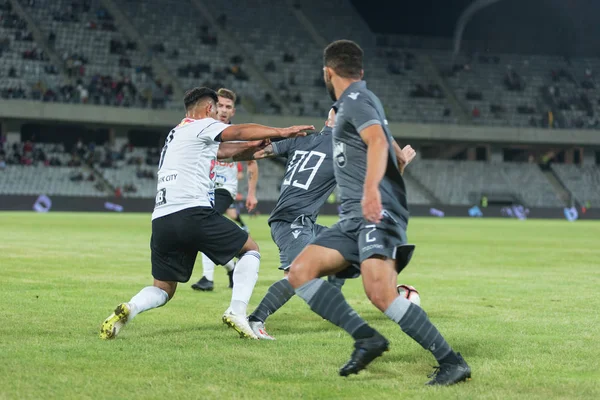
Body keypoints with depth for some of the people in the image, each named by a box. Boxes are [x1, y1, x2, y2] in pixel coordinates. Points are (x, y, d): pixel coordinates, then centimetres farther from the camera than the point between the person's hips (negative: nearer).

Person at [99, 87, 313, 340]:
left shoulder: (177, 134, 29)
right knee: (250, 249, 12)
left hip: (161, 221, 7)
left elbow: (223, 150, 34)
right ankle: (237, 311, -5)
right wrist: (282, 132, 5)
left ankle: (128, 309, -15)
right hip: (192, 213, -7)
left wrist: (253, 144, 34)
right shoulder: (201, 126, 5)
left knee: (163, 289, 16)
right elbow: (240, 132, -2)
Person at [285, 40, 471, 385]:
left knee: (381, 292, -26)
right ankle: (366, 337, -10)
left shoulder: (355, 99, -5)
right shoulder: (355, 102, 24)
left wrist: (371, 188, -40)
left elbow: (378, 142, -24)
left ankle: (452, 362, -20)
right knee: (300, 272, -3)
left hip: (377, 212, -10)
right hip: (355, 217, 10)